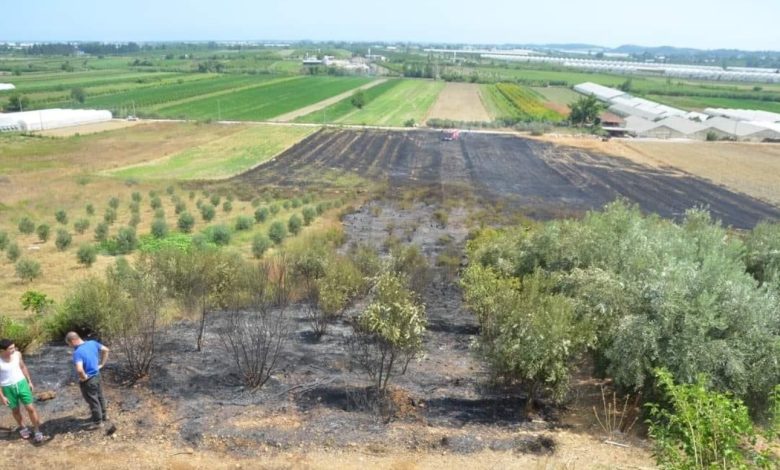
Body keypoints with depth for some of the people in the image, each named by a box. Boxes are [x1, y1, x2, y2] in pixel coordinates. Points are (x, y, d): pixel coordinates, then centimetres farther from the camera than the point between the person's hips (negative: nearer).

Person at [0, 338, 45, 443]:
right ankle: (23, 428, 40)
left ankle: (37, 431, 13)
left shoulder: (17, 354, -11)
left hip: (22, 383, 2)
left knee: (30, 408, 0)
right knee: (15, 410, 17)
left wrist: (29, 381, 11)